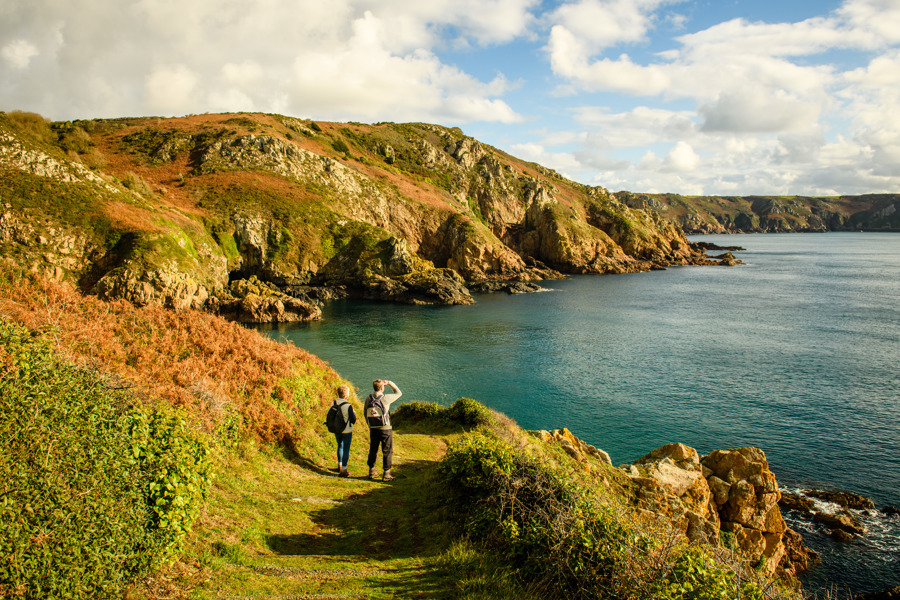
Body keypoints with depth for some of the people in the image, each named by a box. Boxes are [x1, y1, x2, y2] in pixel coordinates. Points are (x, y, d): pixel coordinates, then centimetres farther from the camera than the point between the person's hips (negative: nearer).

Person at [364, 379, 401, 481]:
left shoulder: (368, 398, -1)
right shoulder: (386, 398, -14)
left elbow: (365, 412, 9)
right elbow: (399, 393, 2)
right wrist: (390, 383, 8)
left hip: (373, 429, 5)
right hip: (385, 429, -5)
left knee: (373, 450, 16)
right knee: (387, 451, 5)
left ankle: (371, 472, 24)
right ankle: (386, 474, 6)